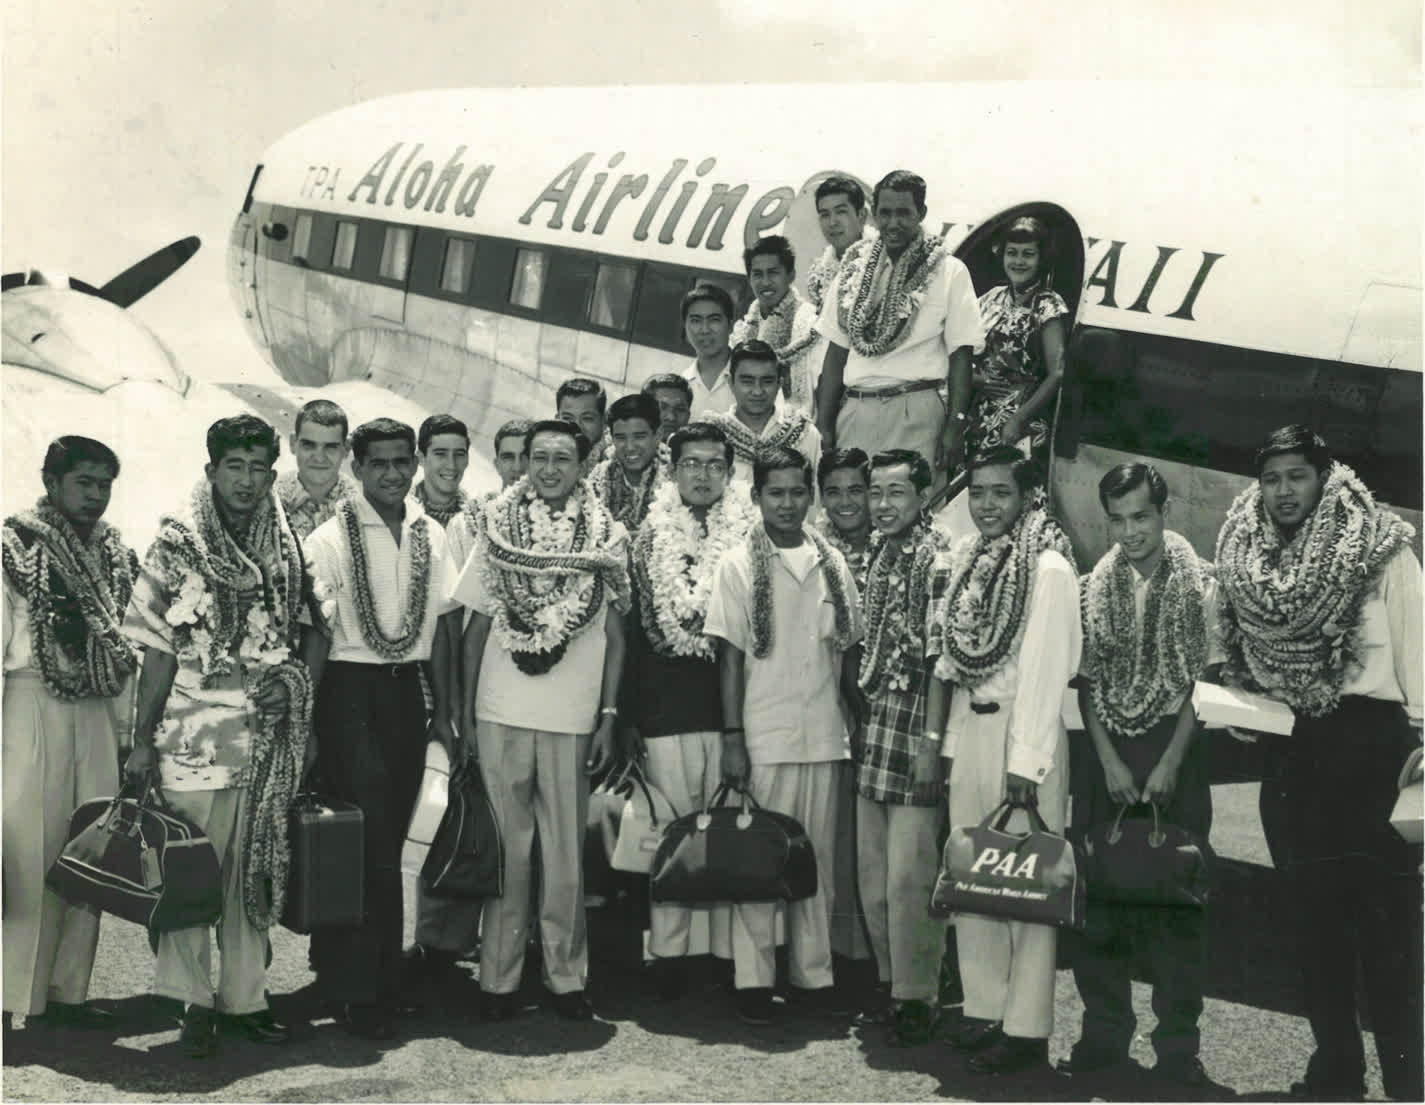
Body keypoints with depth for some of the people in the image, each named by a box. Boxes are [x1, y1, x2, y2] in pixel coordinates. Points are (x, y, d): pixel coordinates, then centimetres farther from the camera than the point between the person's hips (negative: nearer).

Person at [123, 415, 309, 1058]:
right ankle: (193, 1002, 12)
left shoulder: (286, 547, 7)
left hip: (267, 734, 4)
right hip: (195, 733, -4)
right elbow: (158, 646, -3)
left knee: (256, 870, 10)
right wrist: (142, 738, -5)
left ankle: (244, 997, 21)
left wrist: (290, 685, 2)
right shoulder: (178, 543, -2)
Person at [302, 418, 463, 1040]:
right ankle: (368, 996, 5)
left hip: (407, 692, 5)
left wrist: (443, 710, 10)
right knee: (373, 848, -6)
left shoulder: (430, 536, 7)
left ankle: (337, 967, 27)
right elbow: (318, 632, -7)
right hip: (350, 692, -5)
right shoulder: (331, 539, -6)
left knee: (387, 842, 11)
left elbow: (440, 624, 10)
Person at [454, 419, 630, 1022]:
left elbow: (615, 635, 6)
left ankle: (566, 976, 17)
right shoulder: (498, 530, 4)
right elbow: (477, 624, 7)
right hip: (500, 713, 0)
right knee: (505, 846, 5)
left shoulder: (607, 538, 3)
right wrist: (464, 709, 4)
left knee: (566, 851, 6)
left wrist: (608, 716, 1)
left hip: (572, 717, 0)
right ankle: (499, 977, 14)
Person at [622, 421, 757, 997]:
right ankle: (668, 951, 8)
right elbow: (630, 627, 6)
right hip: (667, 706, 0)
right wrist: (628, 713, 2)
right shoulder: (650, 537, 6)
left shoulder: (750, 535, 6)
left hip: (734, 698, 1)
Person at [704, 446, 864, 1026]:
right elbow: (731, 656, -3)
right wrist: (731, 737, -7)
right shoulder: (738, 564, -1)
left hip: (824, 735, 3)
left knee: (819, 858, 9)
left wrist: (857, 715, 8)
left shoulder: (832, 563, 7)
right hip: (764, 737, -3)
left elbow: (849, 648, 12)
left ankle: (815, 972, 20)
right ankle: (753, 979, 11)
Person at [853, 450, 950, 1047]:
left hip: (914, 730, -8)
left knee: (909, 874, -4)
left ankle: (918, 997, 10)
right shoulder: (875, 552, 13)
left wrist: (931, 738, -17)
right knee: (871, 869, 13)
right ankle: (889, 981, 27)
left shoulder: (938, 557, -11)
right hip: (871, 728, 8)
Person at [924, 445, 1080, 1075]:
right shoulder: (958, 562, 10)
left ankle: (1027, 1029, 5)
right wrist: (934, 737, 10)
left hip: (1023, 730, -7)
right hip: (966, 727, 7)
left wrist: (1026, 762, -17)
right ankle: (983, 1010, 22)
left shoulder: (1049, 568, -10)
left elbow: (1043, 669, -14)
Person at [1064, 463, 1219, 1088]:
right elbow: (1088, 681, 6)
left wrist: (1170, 764, -9)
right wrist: (1109, 761, -4)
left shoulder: (1199, 585, 0)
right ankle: (1105, 1033, 14)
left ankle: (1177, 1045, 9)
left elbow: (1203, 680, -3)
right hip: (1107, 755, 2)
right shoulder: (1095, 590, 7)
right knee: (1095, 895, 1)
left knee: (1175, 897, -1)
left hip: (1175, 754, -2)